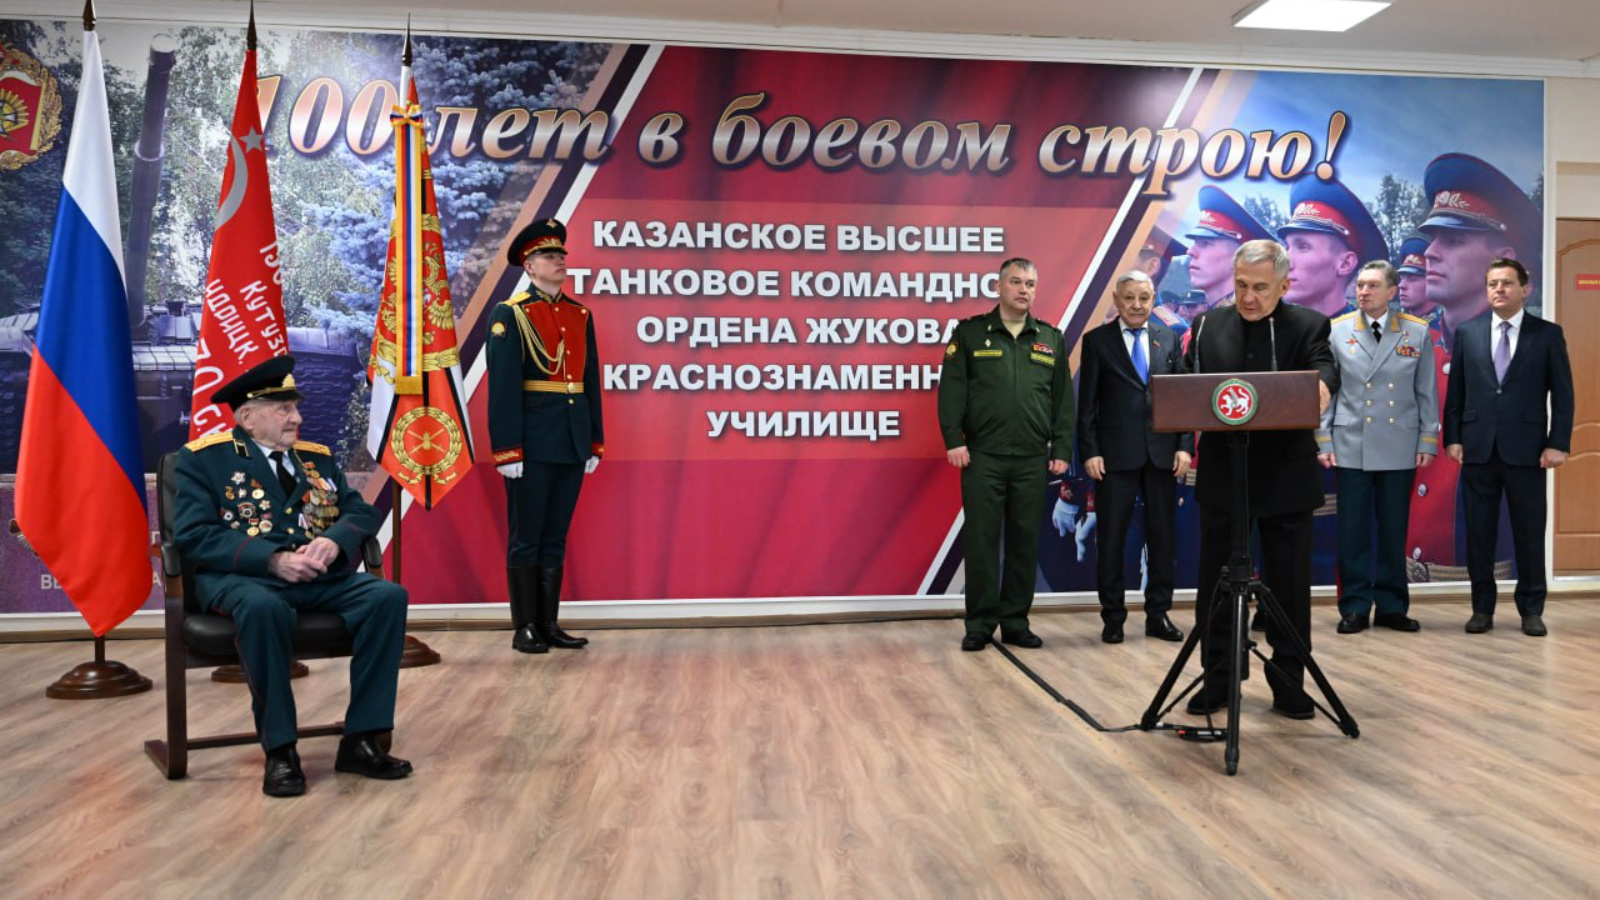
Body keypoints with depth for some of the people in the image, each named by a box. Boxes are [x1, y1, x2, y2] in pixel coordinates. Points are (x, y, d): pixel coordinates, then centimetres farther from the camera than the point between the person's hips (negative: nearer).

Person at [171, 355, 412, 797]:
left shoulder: (318, 457, 21)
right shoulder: (202, 458, 6)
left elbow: (361, 512, 12)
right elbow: (194, 536, -7)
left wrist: (334, 541, -12)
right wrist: (273, 559, -19)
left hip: (320, 579, 5)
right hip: (243, 576, -4)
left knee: (388, 596, -23)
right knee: (264, 608, -39)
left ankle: (360, 740, -18)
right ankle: (279, 750, -23)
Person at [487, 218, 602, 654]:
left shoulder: (581, 315, 13)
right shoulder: (510, 314, -4)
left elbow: (591, 383, 13)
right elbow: (502, 388, -10)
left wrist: (595, 443, 10)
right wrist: (507, 450, -15)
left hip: (572, 444, 6)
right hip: (532, 443, -5)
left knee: (556, 537, 11)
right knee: (526, 538, 3)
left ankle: (549, 624, 19)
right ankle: (525, 628, 11)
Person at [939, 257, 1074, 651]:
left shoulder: (1051, 339, 13)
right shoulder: (969, 333, 6)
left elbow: (1063, 399, 12)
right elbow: (951, 391, -1)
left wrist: (1061, 450, 5)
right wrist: (953, 440, -10)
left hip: (1033, 459, 3)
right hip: (983, 456, -2)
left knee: (1025, 542, 6)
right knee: (982, 540, 0)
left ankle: (1016, 623, 16)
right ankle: (980, 625, 9)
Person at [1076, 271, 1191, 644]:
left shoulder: (1169, 339, 11)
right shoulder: (1096, 340, 3)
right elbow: (1087, 403, 0)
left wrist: (1185, 446, -1)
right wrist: (1090, 452, -8)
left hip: (1162, 453, 3)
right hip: (1116, 454, -3)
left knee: (1162, 536, 7)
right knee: (1112, 538, 2)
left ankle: (1158, 615, 18)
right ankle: (1113, 617, 12)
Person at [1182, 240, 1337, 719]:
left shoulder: (1309, 325, 1)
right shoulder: (1207, 327, 7)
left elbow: (1324, 366, -16)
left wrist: (1321, 384, -40)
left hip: (1287, 480, -1)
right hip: (1222, 477, 2)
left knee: (1289, 585, 6)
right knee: (1216, 582, 8)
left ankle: (1288, 683, 19)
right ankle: (1217, 679, 20)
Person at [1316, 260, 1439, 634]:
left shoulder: (1417, 332, 3)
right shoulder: (1337, 331, 1)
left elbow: (1427, 392, 6)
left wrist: (1428, 441, 2)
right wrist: (1323, 440, -1)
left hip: (1399, 448, 1)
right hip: (1351, 446, -1)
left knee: (1394, 530, 7)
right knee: (1352, 530, 2)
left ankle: (1391, 606, 18)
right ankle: (1355, 608, 11)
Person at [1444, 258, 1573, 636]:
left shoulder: (1548, 334, 3)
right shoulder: (1466, 333, 7)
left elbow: (1562, 394, 1)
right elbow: (1455, 392, 7)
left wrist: (1558, 444, -6)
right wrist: (1452, 438, 0)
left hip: (1526, 449, -1)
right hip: (1478, 448, 2)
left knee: (1529, 533, 4)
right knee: (1478, 532, 5)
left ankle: (1531, 610, 16)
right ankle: (1482, 608, 16)